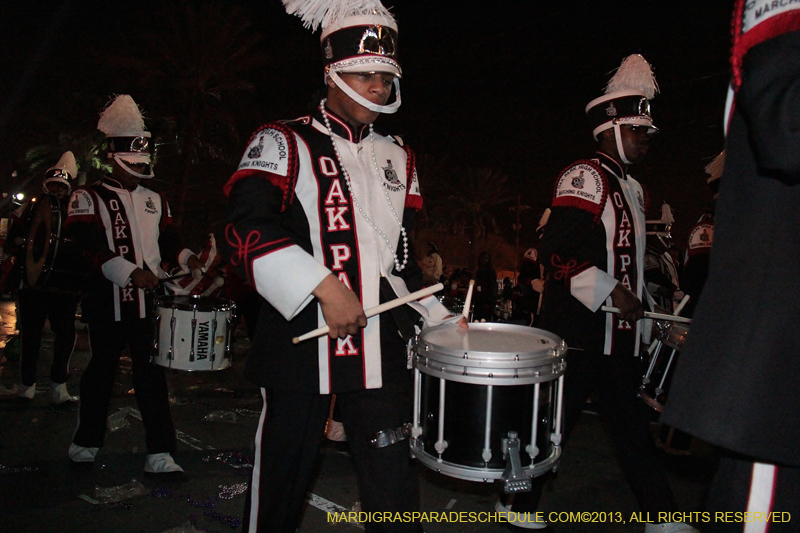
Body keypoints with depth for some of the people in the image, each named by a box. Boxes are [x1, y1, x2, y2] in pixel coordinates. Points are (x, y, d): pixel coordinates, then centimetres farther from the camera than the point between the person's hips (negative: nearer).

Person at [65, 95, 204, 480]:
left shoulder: (154, 199, 17)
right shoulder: (89, 197, 0)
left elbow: (168, 238, 20)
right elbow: (85, 244, -13)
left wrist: (186, 258, -3)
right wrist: (130, 273, -24)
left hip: (148, 300, 4)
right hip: (108, 301, -4)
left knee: (152, 374, 1)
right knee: (102, 370, 10)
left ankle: (159, 455, 4)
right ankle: (85, 444, 30)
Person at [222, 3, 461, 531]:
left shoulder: (397, 158, 15)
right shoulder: (284, 143, -2)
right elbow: (249, 229, -17)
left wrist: (439, 318, 12)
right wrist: (324, 286, -25)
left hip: (381, 349, 4)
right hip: (301, 343, -4)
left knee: (395, 488, 7)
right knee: (282, 483, 12)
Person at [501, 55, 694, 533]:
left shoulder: (634, 189, 19)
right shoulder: (584, 177, -10)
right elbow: (557, 252, -20)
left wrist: (643, 307, 20)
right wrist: (609, 292, -22)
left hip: (621, 333, 9)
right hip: (581, 330, -9)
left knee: (633, 425, 15)